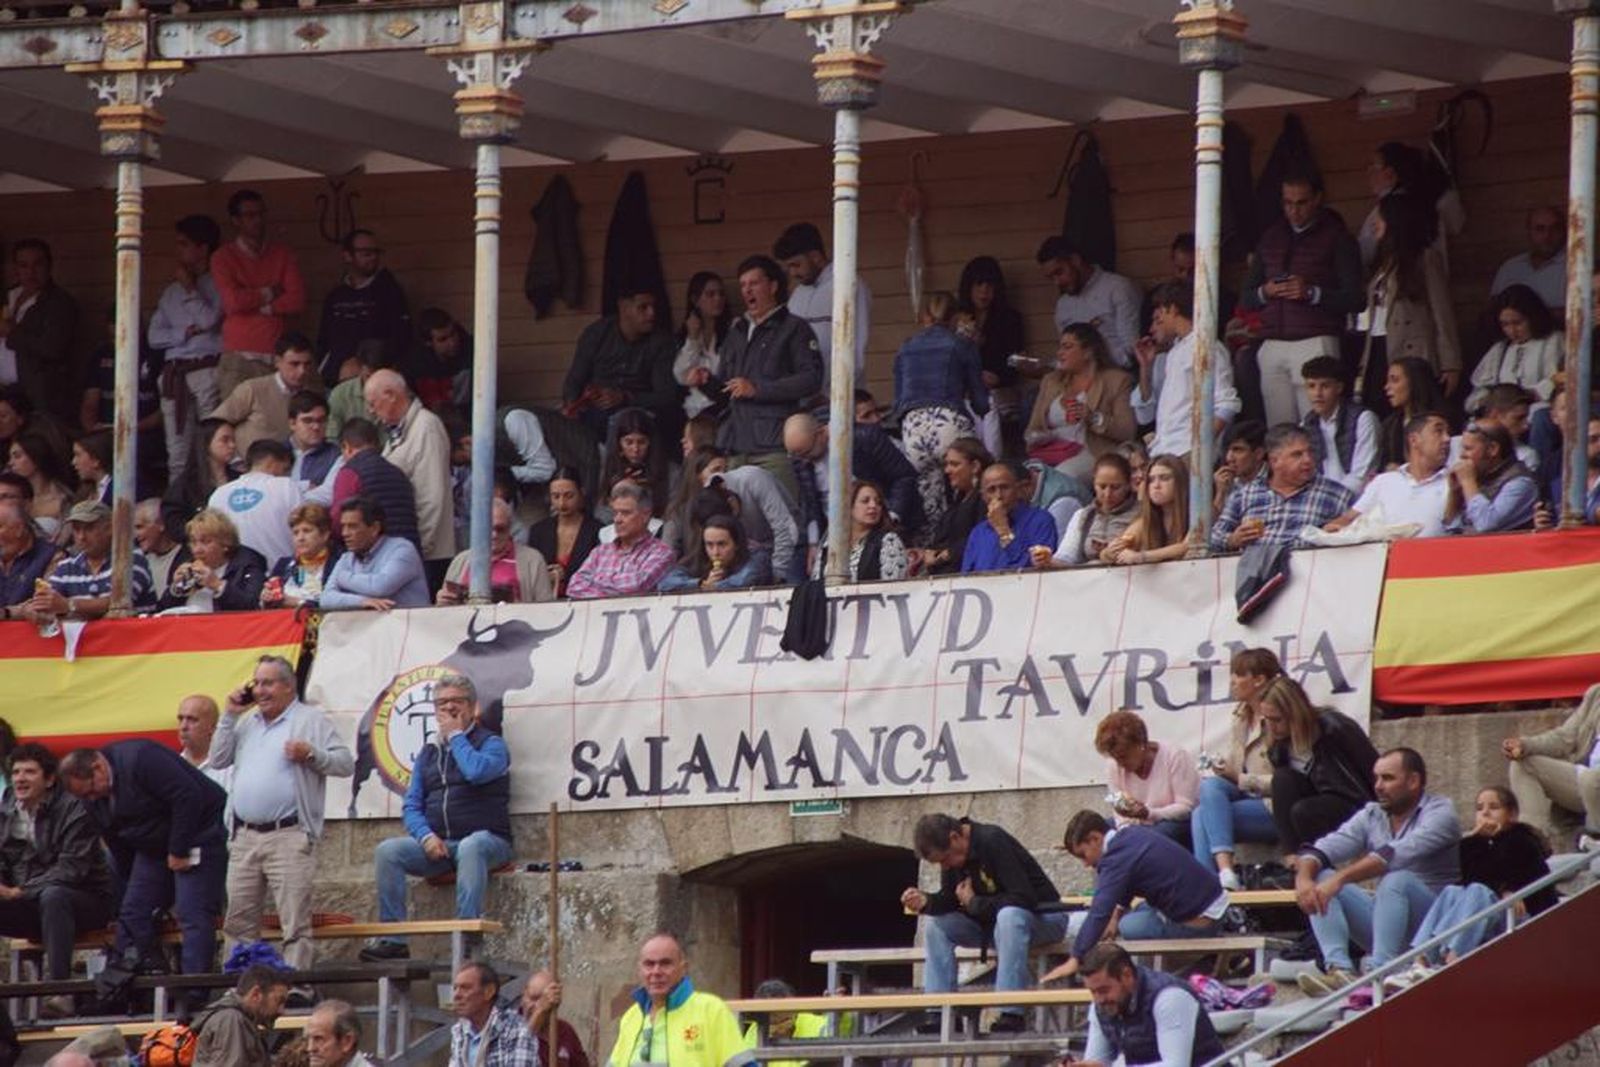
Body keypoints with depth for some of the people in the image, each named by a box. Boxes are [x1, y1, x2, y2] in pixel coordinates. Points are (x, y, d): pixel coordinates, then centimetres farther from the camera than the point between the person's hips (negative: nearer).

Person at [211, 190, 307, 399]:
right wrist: (269, 293, 2)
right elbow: (233, 301, -10)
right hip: (238, 357, -2)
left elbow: (297, 301, 1)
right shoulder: (223, 258, 5)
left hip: (274, 356, 2)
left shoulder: (282, 255, 13)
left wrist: (254, 304, -5)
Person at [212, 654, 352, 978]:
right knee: (238, 921, 6)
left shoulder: (311, 719, 6)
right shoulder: (248, 723, 22)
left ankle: (297, 986, -10)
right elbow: (218, 760, 18)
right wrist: (230, 716, 13)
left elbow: (346, 764, 2)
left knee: (295, 921, -9)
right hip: (245, 838, 6)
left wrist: (311, 754, -14)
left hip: (289, 837, -6)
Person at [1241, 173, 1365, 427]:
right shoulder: (1271, 237, 20)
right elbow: (1246, 300, 20)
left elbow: (1356, 300, -3)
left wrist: (1312, 293, -13)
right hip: (1273, 346, 4)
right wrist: (1265, 292, -1)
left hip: (1314, 345, -4)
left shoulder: (1336, 237, 6)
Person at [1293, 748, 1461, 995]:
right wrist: (1303, 877, -23)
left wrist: (1341, 878, -32)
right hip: (1382, 922, 6)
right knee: (1321, 878, -10)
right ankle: (1339, 970, -30)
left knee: (1397, 880, -34)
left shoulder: (1439, 814, -8)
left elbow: (1396, 855, -24)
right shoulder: (1371, 816, 12)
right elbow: (1324, 848, 0)